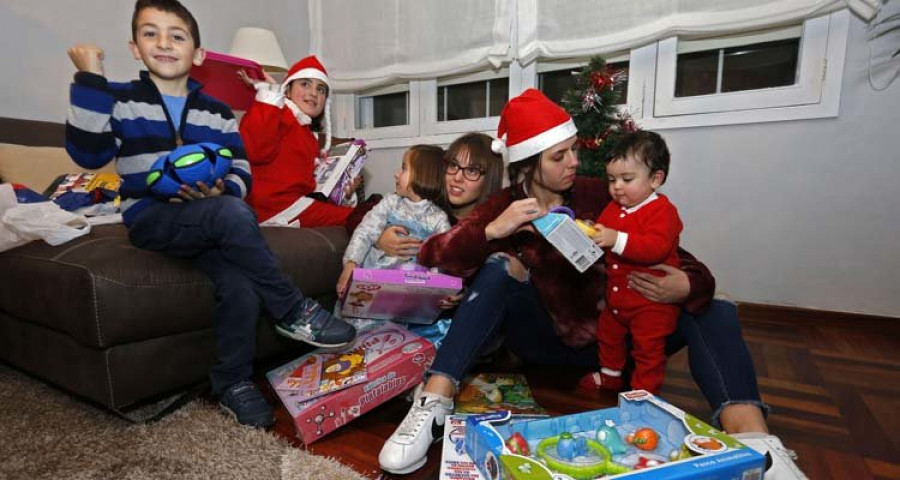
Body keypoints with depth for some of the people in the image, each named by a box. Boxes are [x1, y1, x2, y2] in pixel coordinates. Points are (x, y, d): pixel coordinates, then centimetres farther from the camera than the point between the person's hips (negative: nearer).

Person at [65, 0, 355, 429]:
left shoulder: (216, 112, 12)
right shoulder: (120, 100, 7)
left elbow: (242, 170, 7)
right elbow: (88, 153, -7)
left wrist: (221, 191, -15)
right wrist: (89, 80, -10)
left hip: (205, 221, 3)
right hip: (150, 218, -2)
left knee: (240, 287, -25)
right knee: (233, 214, -35)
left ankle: (233, 383, -3)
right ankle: (292, 310, -21)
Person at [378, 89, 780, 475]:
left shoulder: (599, 196, -4)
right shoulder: (504, 207, -6)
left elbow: (672, 257, -2)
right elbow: (430, 255, -16)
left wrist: (688, 286, -27)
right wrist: (493, 231, -32)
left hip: (609, 336, 2)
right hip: (543, 339, -1)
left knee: (716, 315, -15)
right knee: (500, 267, -27)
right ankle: (434, 404, -33)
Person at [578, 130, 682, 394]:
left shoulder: (662, 210, -18)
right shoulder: (612, 208, 6)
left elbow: (657, 247, -33)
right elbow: (602, 243, 13)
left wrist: (617, 239, -42)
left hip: (651, 301, -8)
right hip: (617, 297, 9)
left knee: (648, 348, 4)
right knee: (607, 333, 22)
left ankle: (644, 392, 21)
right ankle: (611, 375, 44)